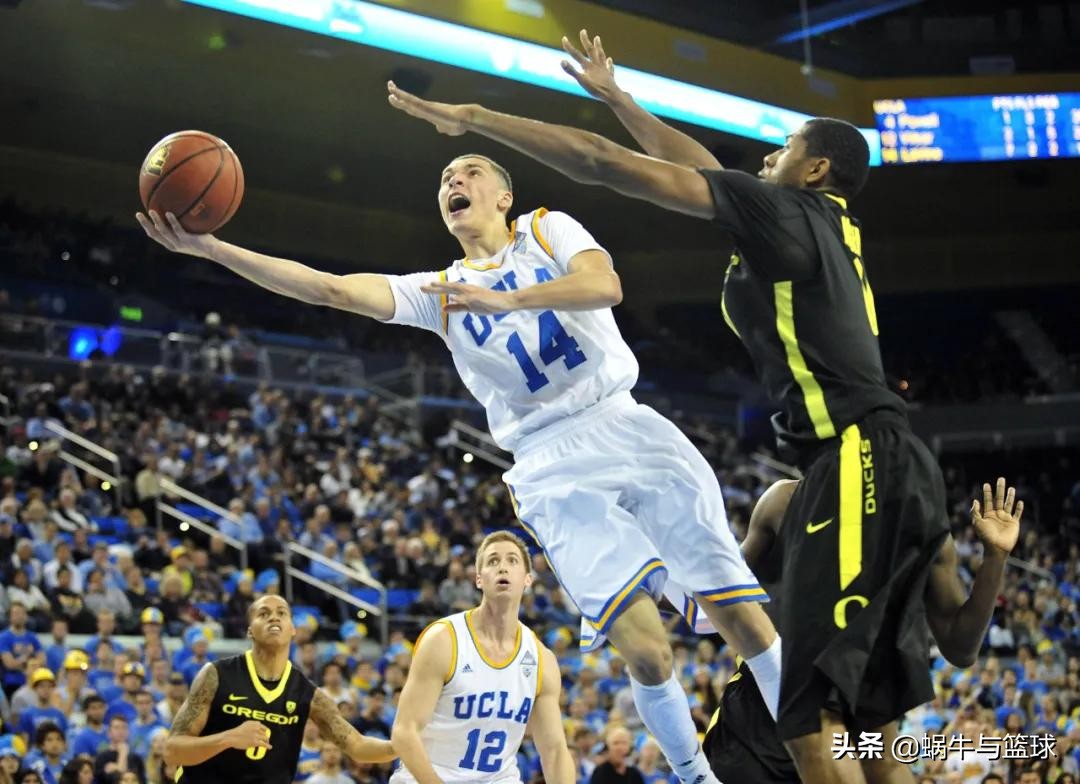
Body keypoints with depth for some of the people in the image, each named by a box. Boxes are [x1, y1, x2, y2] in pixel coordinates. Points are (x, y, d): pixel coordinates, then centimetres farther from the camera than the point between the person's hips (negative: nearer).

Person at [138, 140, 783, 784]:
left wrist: (507, 300, -24)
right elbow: (328, 289, 6)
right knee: (645, 647, -17)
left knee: (740, 615, -6)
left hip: (627, 429, -1)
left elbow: (605, 285, -10)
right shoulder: (438, 293, 16)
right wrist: (208, 247, -3)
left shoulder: (549, 229, 12)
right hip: (554, 468, 1)